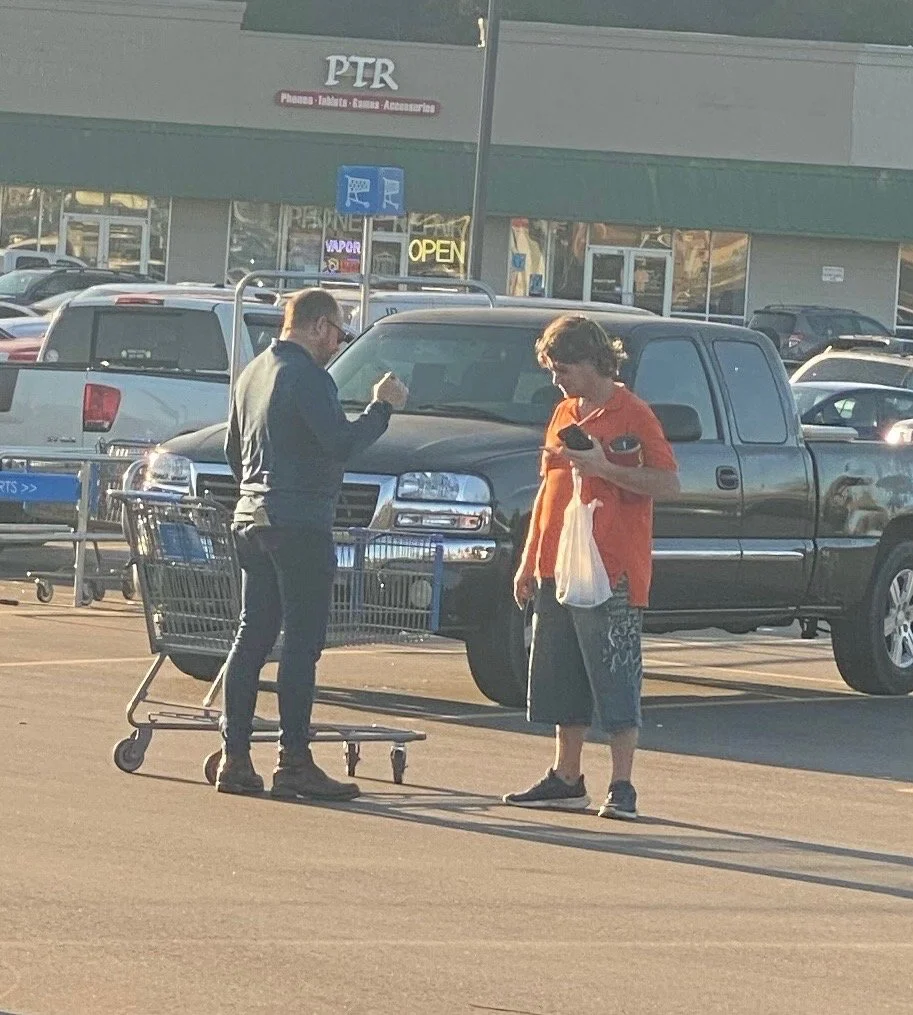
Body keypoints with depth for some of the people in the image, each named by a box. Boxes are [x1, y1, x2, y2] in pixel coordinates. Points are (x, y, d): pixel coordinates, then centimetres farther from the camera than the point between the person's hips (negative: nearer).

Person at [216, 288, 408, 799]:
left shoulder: (253, 373, 16)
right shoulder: (308, 377, -13)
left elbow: (234, 449, 25)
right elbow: (341, 443, -21)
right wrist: (383, 407, -9)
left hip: (253, 517, 9)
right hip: (300, 522, -9)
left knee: (253, 636, 10)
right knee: (302, 642, -6)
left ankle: (236, 757, 8)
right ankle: (295, 761, -7)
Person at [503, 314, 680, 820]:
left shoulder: (632, 414, -7)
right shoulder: (564, 414, 16)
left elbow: (667, 483, -14)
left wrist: (603, 468, -22)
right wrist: (528, 560, 18)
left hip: (612, 570, -8)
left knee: (616, 683, -6)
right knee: (561, 681, 11)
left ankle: (621, 787, -5)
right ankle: (565, 781, 18)